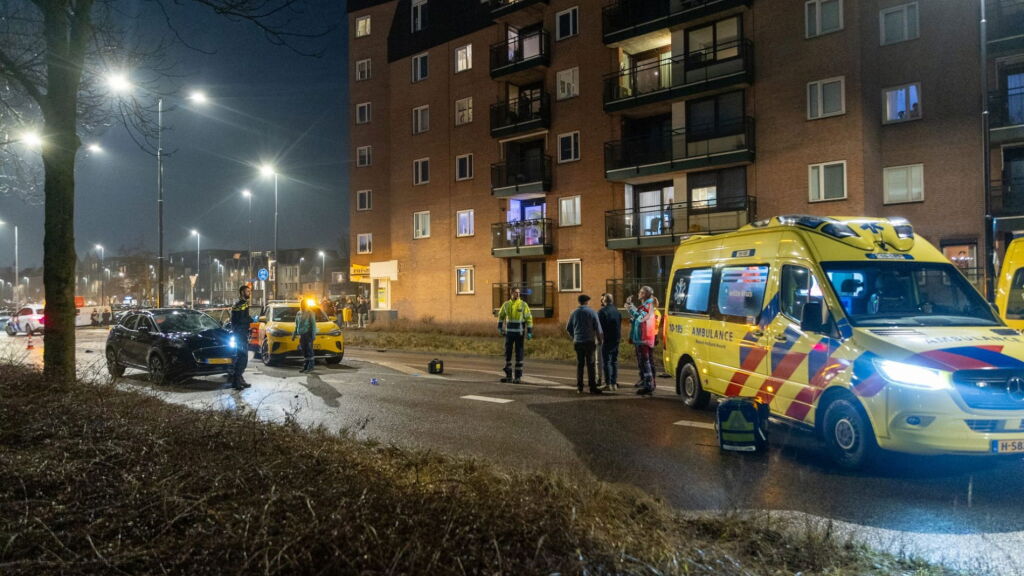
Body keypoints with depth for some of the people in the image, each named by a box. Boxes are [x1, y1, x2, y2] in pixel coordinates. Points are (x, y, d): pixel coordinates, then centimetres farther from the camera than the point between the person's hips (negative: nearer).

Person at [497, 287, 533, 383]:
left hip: (519, 333, -3)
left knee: (519, 354, -3)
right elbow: (501, 315, 21)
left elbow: (529, 319, -7)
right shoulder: (506, 304, 4)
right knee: (507, 353, 4)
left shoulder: (523, 304, -6)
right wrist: (499, 327, 12)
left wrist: (529, 332, -13)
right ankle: (508, 376, 15)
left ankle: (518, 377, 3)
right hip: (509, 333, 3)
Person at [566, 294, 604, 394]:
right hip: (589, 341, -3)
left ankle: (579, 387, 7)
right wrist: (600, 340, 7)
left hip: (578, 342, 3)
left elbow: (568, 328, 10)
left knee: (579, 364, 8)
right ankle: (592, 387, -3)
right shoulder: (592, 312, -3)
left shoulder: (574, 313, 6)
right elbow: (598, 327, -5)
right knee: (590, 364, -1)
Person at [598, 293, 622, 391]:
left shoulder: (602, 311, -11)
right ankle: (614, 383, 13)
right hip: (616, 339, 6)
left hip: (606, 339, -6)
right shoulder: (617, 311, 10)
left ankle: (608, 384, -5)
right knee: (614, 361, 12)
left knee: (606, 362, -3)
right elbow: (620, 326, 14)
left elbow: (599, 326, -14)